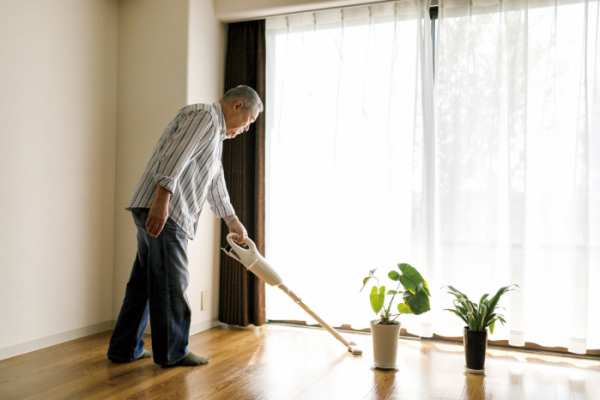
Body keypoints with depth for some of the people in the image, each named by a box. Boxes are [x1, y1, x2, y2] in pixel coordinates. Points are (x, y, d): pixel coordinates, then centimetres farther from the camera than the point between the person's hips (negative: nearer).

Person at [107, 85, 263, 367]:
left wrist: (233, 222, 40)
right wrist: (161, 202, -28)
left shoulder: (215, 134, 27)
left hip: (164, 213, 11)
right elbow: (173, 157, -20)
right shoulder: (204, 116, -6)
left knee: (145, 281, 14)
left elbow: (215, 184, 35)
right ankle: (172, 352, 9)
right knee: (171, 283, -2)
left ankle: (125, 348, 23)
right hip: (162, 211, -11)